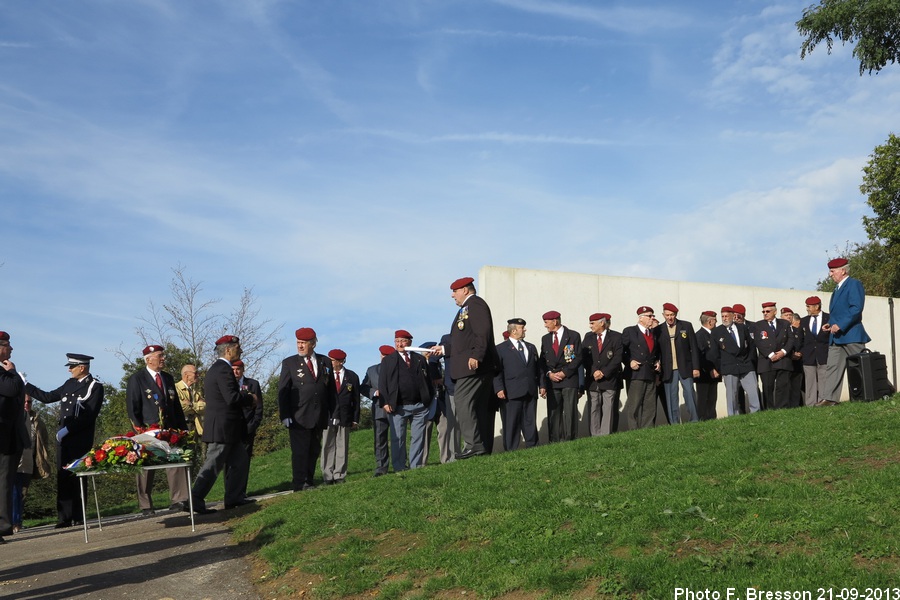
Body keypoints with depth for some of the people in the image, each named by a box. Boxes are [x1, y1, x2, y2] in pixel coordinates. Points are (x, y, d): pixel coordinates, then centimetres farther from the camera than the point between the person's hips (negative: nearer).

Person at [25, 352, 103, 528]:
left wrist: (67, 429, -15)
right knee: (62, 477, 2)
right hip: (64, 438, 6)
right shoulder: (69, 384, 17)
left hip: (80, 440, -6)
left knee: (77, 477, -4)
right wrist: (25, 386, 21)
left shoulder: (95, 387, -4)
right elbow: (47, 397, 24)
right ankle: (64, 517, 4)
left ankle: (78, 517, 2)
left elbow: (89, 415, -12)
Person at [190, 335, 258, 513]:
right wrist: (251, 399, -10)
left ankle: (234, 497, 21)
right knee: (213, 465, -7)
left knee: (240, 460, 16)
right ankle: (195, 500, -4)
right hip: (222, 427, -11)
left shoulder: (215, 368, 16)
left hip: (221, 426, 11)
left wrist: (243, 394, 12)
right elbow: (232, 398, -25)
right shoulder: (223, 369, -17)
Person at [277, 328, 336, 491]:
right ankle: (299, 485, 0)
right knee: (300, 451, -4)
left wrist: (333, 413, 7)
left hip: (319, 416, 3)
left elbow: (331, 390, 13)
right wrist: (284, 415, -10)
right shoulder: (289, 363, 3)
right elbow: (283, 391, -1)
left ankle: (309, 482, 14)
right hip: (298, 417, -3)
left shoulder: (325, 362, 10)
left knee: (314, 451, 7)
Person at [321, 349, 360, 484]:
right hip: (328, 417, 0)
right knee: (327, 447, -1)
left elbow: (356, 400, 8)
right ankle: (328, 476, 3)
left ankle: (339, 475, 8)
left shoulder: (352, 377, 8)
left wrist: (355, 419, 3)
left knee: (342, 447, 2)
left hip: (345, 417, 0)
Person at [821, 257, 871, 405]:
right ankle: (830, 398, -1)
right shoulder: (837, 289, 21)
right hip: (836, 337, 9)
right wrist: (830, 324, 9)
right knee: (832, 368, 2)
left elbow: (856, 308, -19)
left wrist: (840, 325, -22)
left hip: (851, 334, -9)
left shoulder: (854, 284, -8)